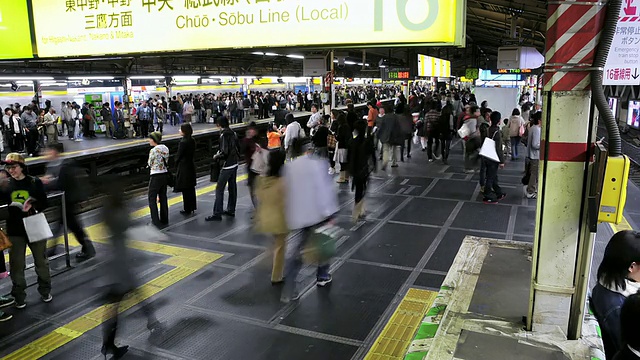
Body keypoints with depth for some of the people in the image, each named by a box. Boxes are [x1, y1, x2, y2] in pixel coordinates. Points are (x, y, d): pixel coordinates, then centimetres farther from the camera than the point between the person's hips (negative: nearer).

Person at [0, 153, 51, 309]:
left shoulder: (35, 182, -5)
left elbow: (44, 203, -2)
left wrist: (32, 205, -22)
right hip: (15, 230, 1)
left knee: (41, 262, 12)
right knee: (16, 265, 7)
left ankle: (45, 291, 30)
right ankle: (19, 296, 22)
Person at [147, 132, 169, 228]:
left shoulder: (153, 150, -18)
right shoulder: (166, 148, 3)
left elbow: (150, 164, -9)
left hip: (156, 176, -7)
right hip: (165, 174, 7)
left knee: (152, 199, 4)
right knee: (163, 198, 16)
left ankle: (156, 221, 3)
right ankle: (164, 219, 23)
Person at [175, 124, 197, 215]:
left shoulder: (183, 142, -21)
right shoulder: (192, 140, 2)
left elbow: (179, 156, -14)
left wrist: (176, 164, 6)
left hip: (184, 167, -8)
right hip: (191, 166, 8)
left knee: (185, 190, 1)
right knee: (191, 188, 17)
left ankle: (187, 210, 9)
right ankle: (192, 207, 27)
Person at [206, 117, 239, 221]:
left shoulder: (224, 135, -17)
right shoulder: (233, 133, 7)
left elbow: (224, 152, -21)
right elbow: (238, 147, 14)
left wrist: (216, 157, -5)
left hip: (227, 166, -9)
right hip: (234, 164, 9)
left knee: (219, 189, -5)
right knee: (232, 187, 14)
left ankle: (217, 214, -6)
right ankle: (231, 210, 23)